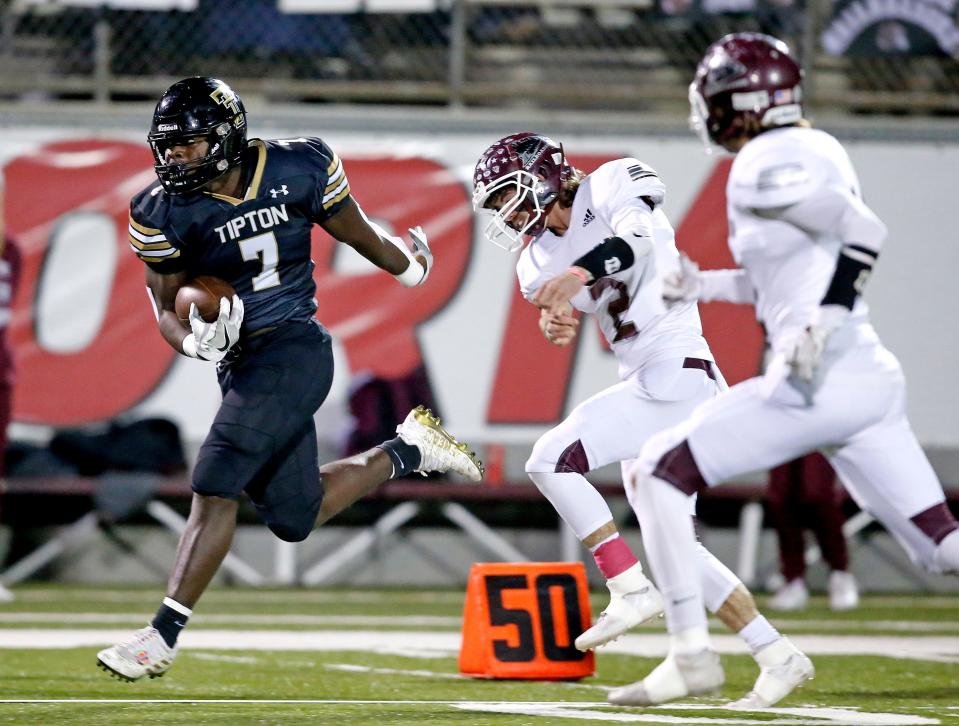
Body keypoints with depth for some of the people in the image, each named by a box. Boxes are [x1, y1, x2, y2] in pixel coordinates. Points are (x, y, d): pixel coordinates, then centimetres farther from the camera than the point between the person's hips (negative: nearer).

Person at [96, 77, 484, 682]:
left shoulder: (300, 170, -8)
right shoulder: (166, 213, -3)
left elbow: (357, 232, 11)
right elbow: (166, 308, 4)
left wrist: (408, 262, 29)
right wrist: (196, 341, -18)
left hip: (295, 350, -5)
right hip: (239, 364, 5)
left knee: (215, 489, -16)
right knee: (295, 519, 9)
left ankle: (163, 635, -13)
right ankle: (406, 451, 31)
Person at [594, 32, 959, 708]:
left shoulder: (765, 165, -9)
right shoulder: (816, 148, 18)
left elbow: (864, 229, -22)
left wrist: (822, 326, -26)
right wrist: (704, 286, 21)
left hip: (822, 382, -9)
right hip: (874, 379, 9)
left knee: (659, 471, 0)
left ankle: (693, 655, -3)